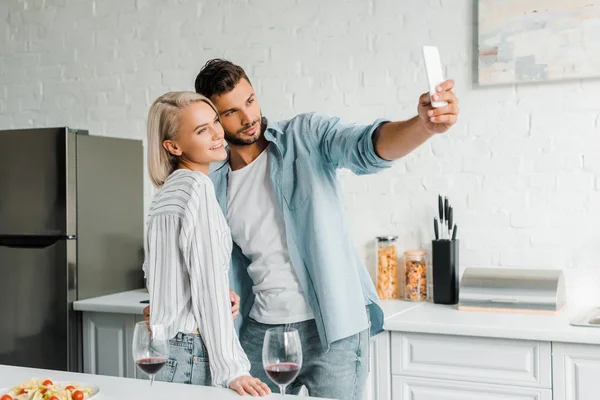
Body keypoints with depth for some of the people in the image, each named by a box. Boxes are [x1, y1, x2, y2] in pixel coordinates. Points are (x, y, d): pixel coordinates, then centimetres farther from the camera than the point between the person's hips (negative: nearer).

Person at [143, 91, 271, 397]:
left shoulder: (166, 192, 10)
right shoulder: (197, 186, -14)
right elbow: (209, 286, -19)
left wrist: (224, 292, 15)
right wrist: (231, 370, -19)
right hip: (195, 354, -8)